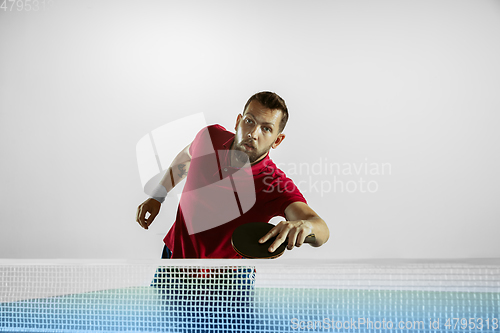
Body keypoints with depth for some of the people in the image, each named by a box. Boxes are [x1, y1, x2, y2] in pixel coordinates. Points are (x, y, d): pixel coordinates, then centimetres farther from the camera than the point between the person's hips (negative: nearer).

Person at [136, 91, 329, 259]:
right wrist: (157, 197, 8)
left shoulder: (276, 184, -31)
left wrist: (303, 225, -69)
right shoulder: (210, 136, -16)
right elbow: (186, 157, 9)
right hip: (173, 251, 4)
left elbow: (321, 230, -47)